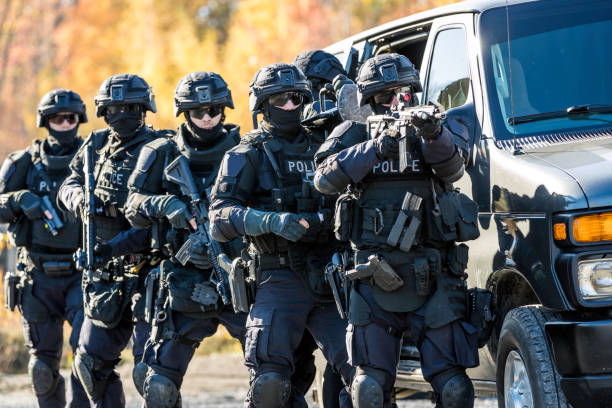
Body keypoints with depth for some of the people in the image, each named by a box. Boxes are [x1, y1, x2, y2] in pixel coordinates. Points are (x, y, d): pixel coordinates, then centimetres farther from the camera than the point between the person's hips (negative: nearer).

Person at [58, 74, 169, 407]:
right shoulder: (97, 147, 9)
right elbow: (68, 187, 18)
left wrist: (117, 245, -26)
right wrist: (81, 198, -7)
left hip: (148, 272, -7)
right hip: (108, 276, 7)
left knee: (149, 372, -13)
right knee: (90, 363, 14)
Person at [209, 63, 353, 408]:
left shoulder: (321, 147, 18)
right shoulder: (248, 156, 4)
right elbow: (221, 220, -8)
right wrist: (271, 220, -23)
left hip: (330, 278, 4)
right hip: (280, 280, -4)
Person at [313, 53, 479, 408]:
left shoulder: (430, 131, 8)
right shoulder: (354, 135, 7)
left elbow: (452, 169, -13)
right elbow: (325, 179, -11)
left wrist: (435, 136, -35)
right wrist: (375, 150, -24)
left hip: (434, 282, 0)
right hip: (374, 283, 0)